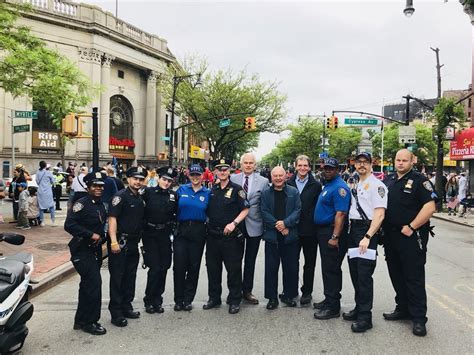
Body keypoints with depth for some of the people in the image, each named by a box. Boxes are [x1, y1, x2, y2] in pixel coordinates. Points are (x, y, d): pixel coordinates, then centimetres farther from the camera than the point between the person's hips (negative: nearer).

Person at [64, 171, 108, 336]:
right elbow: (69, 225, -22)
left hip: (95, 250, 9)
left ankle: (81, 320, 30)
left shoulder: (101, 205, 11)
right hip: (82, 250, -8)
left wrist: (101, 237, 7)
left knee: (87, 285, 16)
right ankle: (90, 322, 5)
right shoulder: (82, 203, -13)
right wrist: (91, 235, -23)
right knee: (94, 283, -11)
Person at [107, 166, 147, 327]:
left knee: (130, 276, 15)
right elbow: (112, 218, -18)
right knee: (117, 277, 0)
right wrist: (114, 241, -25)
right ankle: (116, 313, 9)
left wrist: (140, 240, 18)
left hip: (133, 243, 8)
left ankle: (126, 307, 28)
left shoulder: (141, 199, 14)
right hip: (120, 242, -8)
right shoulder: (120, 196, -10)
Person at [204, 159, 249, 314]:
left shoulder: (236, 189, -5)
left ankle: (234, 300, 17)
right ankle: (214, 298, 29)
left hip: (230, 235, -5)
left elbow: (245, 209, -7)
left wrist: (234, 223, -17)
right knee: (213, 267, 13)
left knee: (233, 269, 2)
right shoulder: (212, 190, 11)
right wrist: (208, 222, 9)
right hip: (213, 234, 5)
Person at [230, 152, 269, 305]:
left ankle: (247, 291, 26)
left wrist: (266, 226, -5)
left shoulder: (263, 181, -1)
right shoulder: (232, 179, 0)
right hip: (236, 224, 1)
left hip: (254, 226, 0)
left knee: (250, 260, 11)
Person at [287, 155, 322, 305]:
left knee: (309, 263, 9)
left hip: (310, 230, -1)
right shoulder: (289, 184, 3)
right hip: (293, 229, 1)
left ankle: (307, 292, 21)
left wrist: (317, 225, -6)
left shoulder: (316, 185, 1)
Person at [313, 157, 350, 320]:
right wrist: (325, 234, 17)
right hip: (323, 231, 10)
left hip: (332, 232, -10)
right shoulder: (327, 185, 16)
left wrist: (335, 237, -26)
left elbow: (340, 214, -22)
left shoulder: (339, 187, -15)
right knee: (327, 268, 17)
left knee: (331, 269, -4)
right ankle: (329, 300, 29)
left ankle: (333, 307, 6)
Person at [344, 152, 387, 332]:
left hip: (367, 231, -9)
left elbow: (379, 215, -17)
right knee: (354, 271, 16)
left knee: (364, 275, -4)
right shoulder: (356, 186, 17)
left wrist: (367, 237, -23)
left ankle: (365, 317, 7)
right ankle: (359, 309, 31)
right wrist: (350, 231, 12)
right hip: (353, 229, 9)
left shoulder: (376, 185, -10)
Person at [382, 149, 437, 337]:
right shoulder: (388, 180, 12)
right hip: (390, 237, 7)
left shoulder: (419, 180, -7)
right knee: (396, 275, 15)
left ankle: (419, 318, 10)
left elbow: (430, 207, -16)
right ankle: (402, 309, 30)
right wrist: (381, 227, 9)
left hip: (411, 237, -6)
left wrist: (411, 227, -17)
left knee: (414, 278, 0)